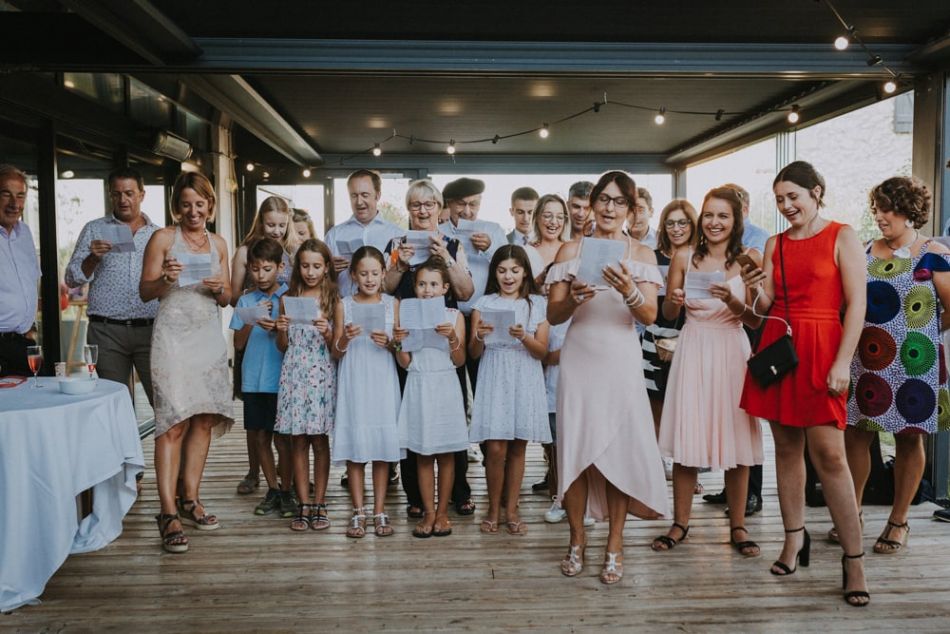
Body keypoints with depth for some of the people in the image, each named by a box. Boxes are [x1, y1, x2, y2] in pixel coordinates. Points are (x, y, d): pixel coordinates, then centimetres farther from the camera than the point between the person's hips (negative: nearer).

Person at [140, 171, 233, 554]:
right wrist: (165, 279, -18)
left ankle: (189, 500, 14)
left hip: (209, 336, 5)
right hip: (173, 335, -5)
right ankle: (168, 512, -9)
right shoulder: (163, 238, 2)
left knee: (204, 420, 3)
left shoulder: (218, 244, 15)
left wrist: (220, 288, -5)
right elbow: (145, 292, 2)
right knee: (174, 421, -11)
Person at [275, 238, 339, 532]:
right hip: (294, 373, 2)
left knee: (320, 440, 2)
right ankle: (303, 504, 12)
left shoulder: (333, 300, 1)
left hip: (322, 374, -2)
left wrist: (327, 333, -19)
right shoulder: (287, 299, 7)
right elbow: (282, 347, 10)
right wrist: (281, 330, -10)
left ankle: (319, 504, 12)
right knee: (299, 440, 4)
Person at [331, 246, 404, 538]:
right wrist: (346, 338, -16)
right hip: (354, 381, 0)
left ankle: (379, 511, 13)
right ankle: (358, 512, 12)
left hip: (383, 380, 0)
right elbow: (336, 353, 4)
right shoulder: (344, 305, 4)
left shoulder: (393, 303, 5)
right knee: (354, 447, 1)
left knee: (383, 445, 3)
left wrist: (389, 342, -14)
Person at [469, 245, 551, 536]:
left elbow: (542, 351, 0)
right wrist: (479, 337, -17)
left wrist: (524, 337, -18)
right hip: (494, 378, -1)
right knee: (495, 449, -6)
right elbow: (473, 353, 4)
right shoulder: (484, 304, 5)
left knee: (518, 447, 6)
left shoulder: (537, 304, 6)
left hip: (525, 380, 1)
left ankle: (511, 509, 18)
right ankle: (494, 508, 13)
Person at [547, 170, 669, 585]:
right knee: (575, 448, 1)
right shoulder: (571, 251, 6)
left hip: (622, 361, 0)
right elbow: (553, 316, 3)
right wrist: (574, 298, -17)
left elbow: (650, 316, -4)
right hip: (579, 359, 0)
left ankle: (615, 546, 12)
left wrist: (629, 291, -24)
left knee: (620, 449, -2)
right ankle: (577, 541, 17)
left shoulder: (642, 255, 7)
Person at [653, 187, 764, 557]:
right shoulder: (684, 258, 4)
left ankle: (737, 526, 16)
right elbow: (668, 315, 8)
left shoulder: (749, 260, 0)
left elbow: (755, 320, -3)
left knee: (735, 437, 2)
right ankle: (680, 523, 16)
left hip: (731, 350, -1)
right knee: (685, 438, 3)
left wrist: (731, 301, -21)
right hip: (693, 349, 1)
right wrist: (675, 301, -13)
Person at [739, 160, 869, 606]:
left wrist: (842, 362, -14)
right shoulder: (775, 243, 12)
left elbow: (856, 304, -6)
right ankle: (795, 539, 22)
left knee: (829, 454, -9)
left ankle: (854, 559, 1)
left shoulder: (842, 236, 0)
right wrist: (756, 290, -10)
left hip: (821, 349, -5)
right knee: (786, 447, 9)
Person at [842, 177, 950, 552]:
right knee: (855, 433, 3)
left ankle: (898, 521, 20)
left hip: (913, 362, -3)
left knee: (909, 437, 7)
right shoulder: (866, 253, 7)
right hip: (866, 362, 4)